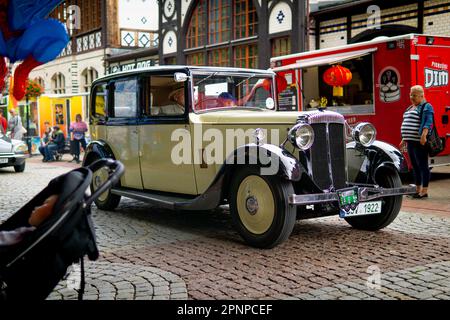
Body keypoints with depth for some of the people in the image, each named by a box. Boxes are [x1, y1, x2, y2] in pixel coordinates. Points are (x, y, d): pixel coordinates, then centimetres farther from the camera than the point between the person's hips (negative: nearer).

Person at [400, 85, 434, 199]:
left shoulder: (426, 107, -5)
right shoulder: (410, 108, 21)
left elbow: (428, 122, -19)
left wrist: (424, 135, -31)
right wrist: (404, 139, 25)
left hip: (419, 142, -9)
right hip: (411, 142, 9)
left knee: (423, 166, -5)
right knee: (415, 167, 12)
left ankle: (424, 191, -2)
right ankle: (417, 190, 19)